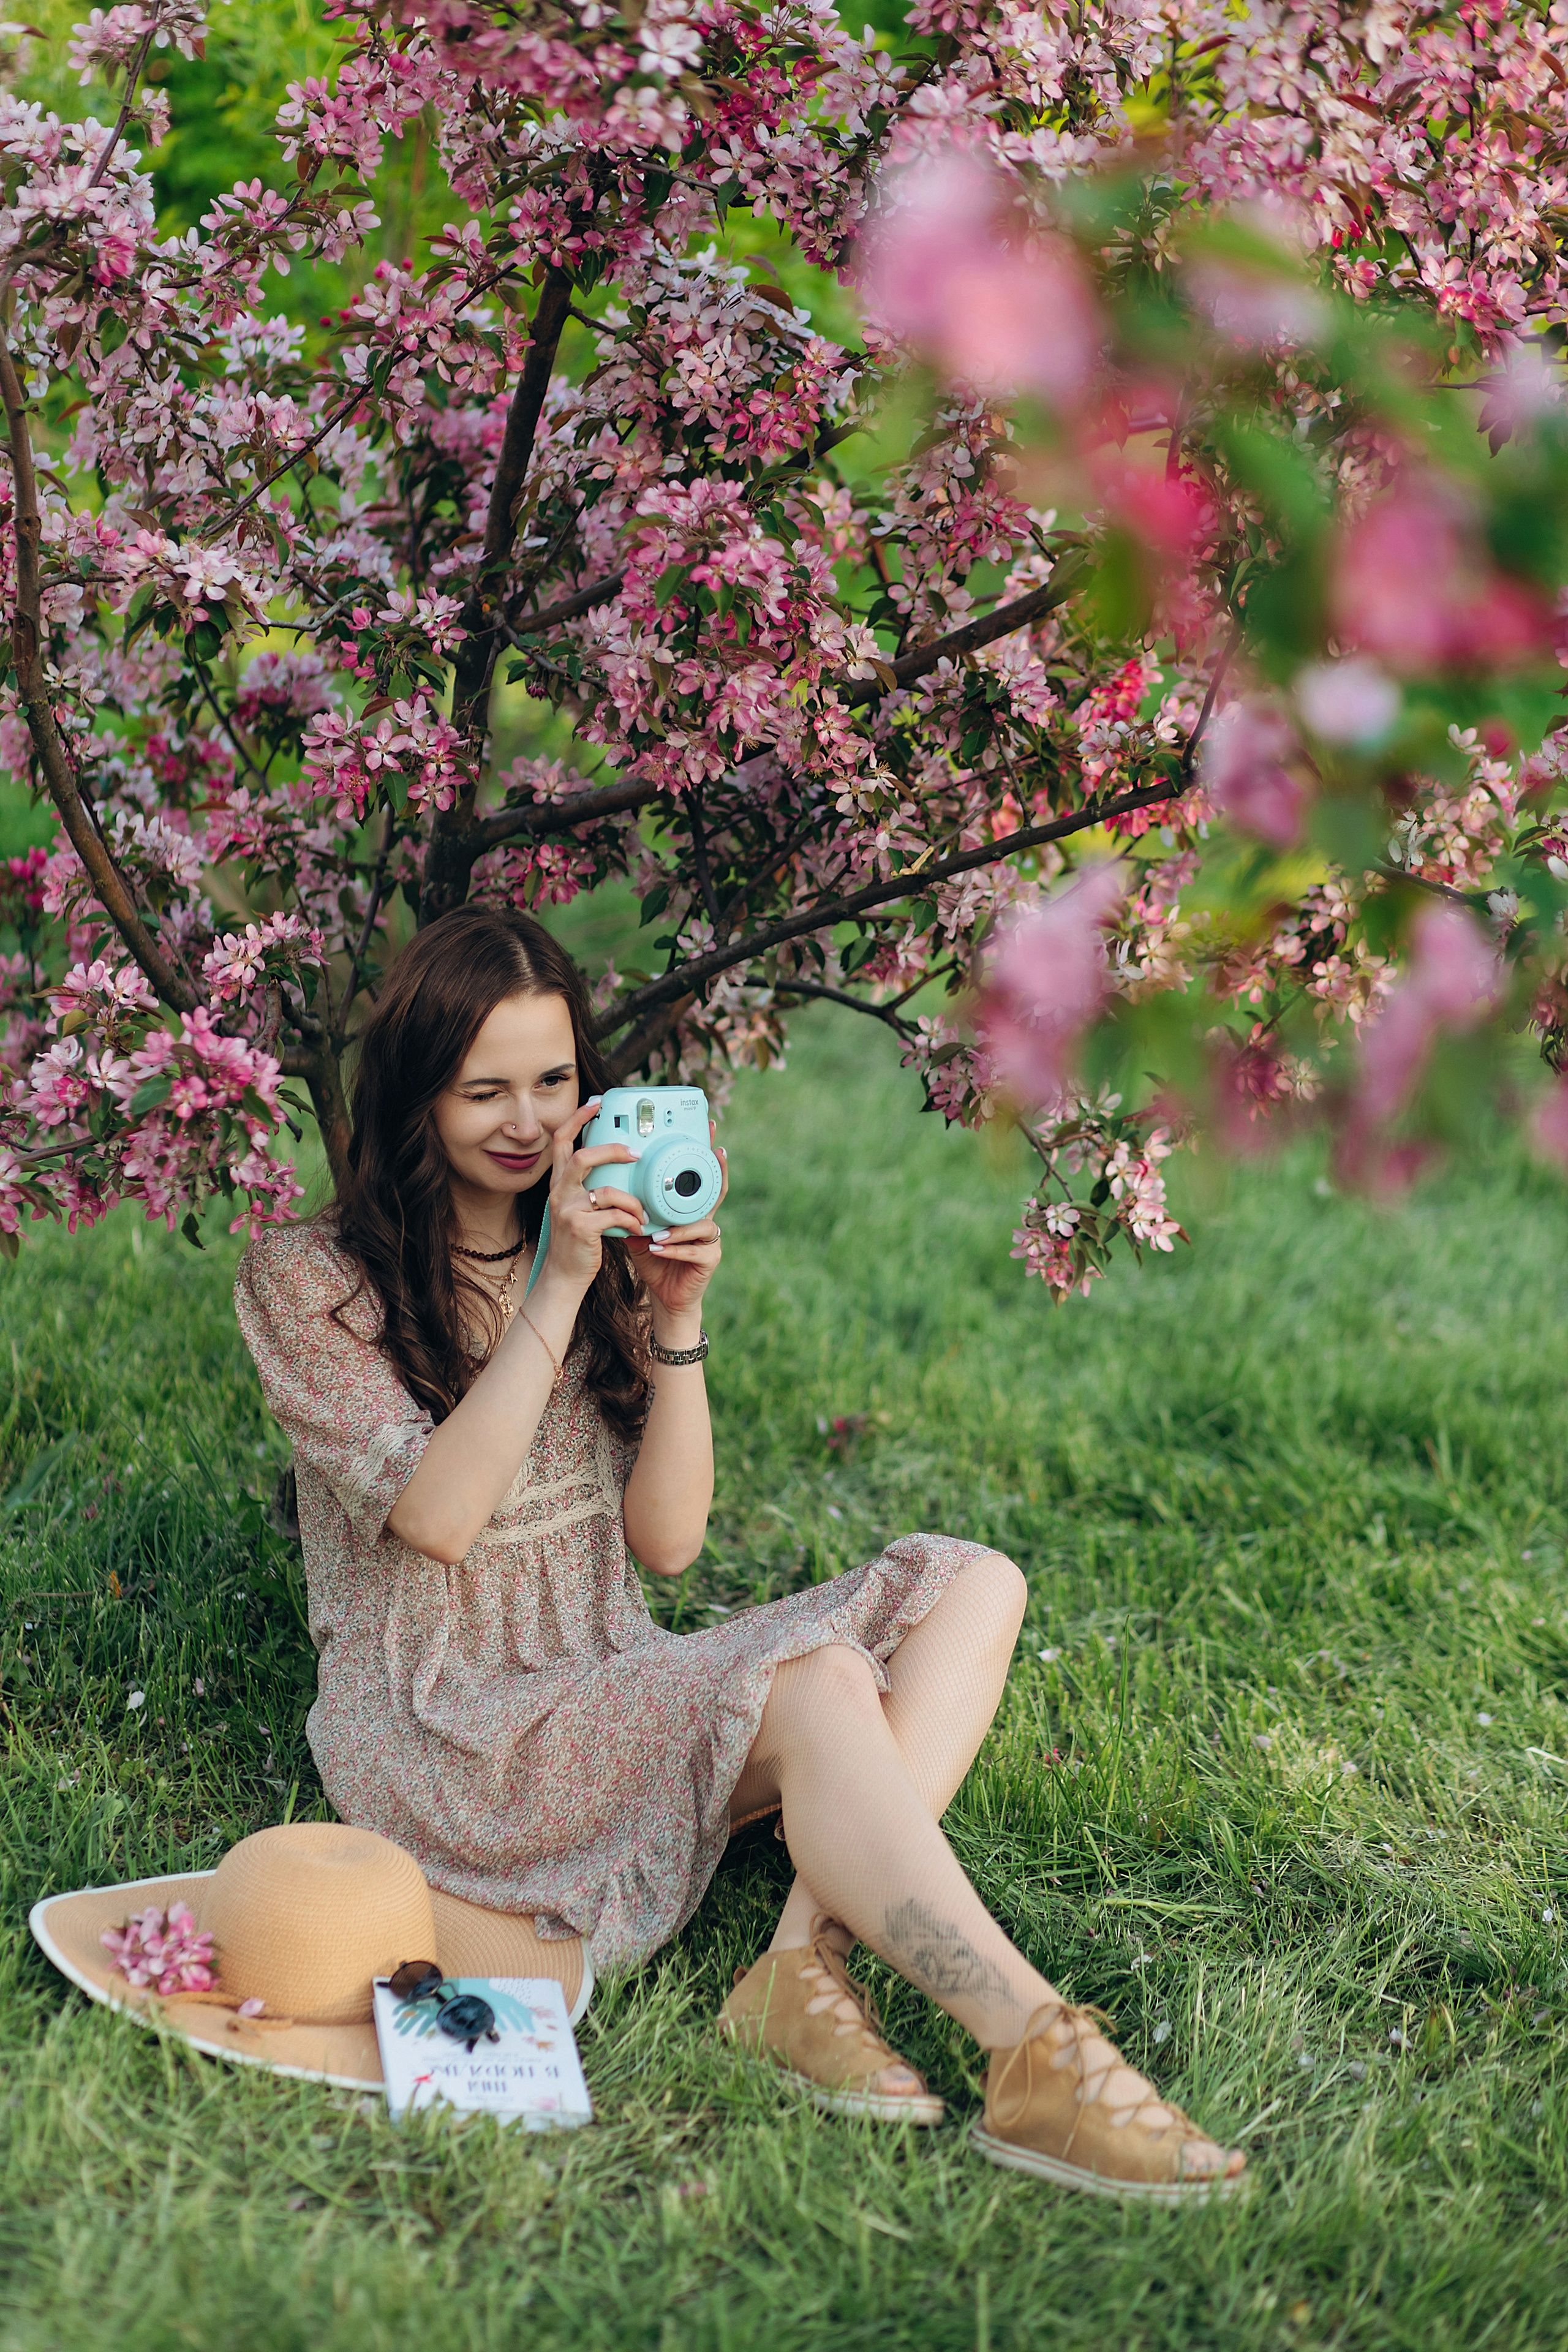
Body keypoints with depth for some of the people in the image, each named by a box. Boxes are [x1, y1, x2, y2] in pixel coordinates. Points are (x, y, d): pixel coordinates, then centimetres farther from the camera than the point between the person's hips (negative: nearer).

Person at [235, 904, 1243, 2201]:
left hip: (612, 1697, 7)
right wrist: (556, 1289, -19)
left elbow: (667, 1541, 4)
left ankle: (808, 1960, -31)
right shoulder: (307, 1280, -2)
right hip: (442, 1739, -6)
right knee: (813, 1677, -31)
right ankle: (1036, 2056, -39)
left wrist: (674, 1319, -8)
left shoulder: (603, 1256, 13)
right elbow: (437, 1517, -17)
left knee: (971, 1585, -13)